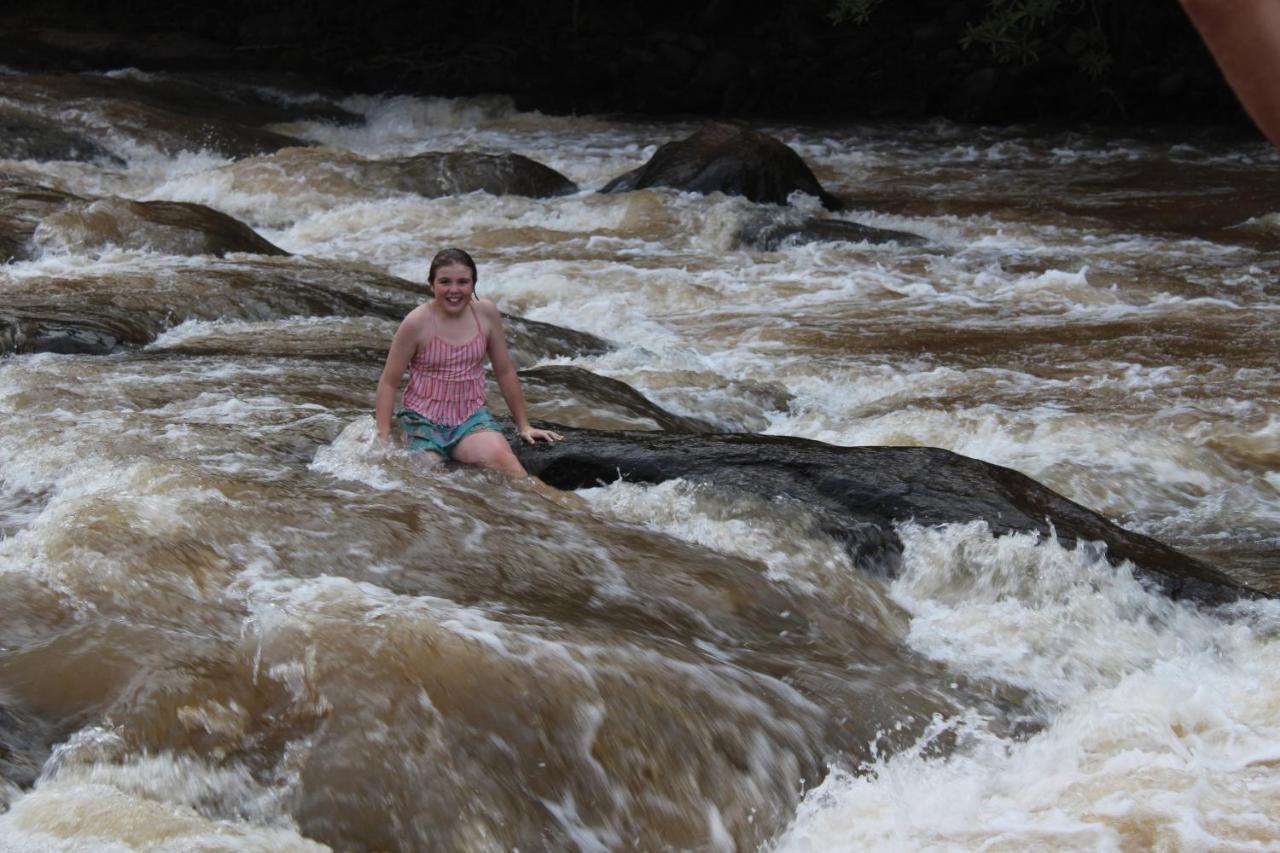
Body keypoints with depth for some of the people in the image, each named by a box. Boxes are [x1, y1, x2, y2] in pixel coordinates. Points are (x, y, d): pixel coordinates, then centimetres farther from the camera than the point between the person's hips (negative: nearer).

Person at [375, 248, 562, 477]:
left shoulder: (486, 313, -1)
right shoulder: (417, 323, -10)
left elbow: (505, 373, 11)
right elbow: (389, 382, -2)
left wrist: (524, 426, 15)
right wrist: (384, 438, -8)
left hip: (472, 417, 1)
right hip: (424, 420, -1)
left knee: (501, 458, -30)